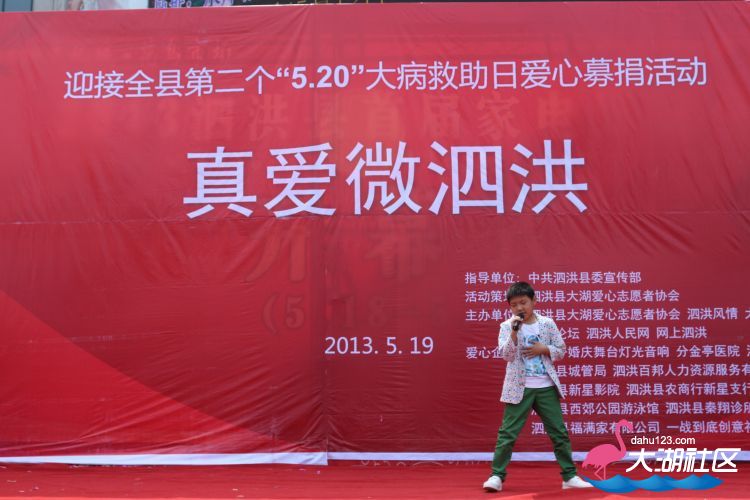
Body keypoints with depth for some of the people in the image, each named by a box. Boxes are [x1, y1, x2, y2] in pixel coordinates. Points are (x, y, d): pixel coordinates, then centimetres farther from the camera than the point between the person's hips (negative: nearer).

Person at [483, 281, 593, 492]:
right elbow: (506, 355, -13)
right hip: (519, 388, -2)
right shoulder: (507, 326, -2)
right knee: (507, 433, -4)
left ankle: (570, 476, 18)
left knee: (559, 432, 8)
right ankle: (497, 476, 3)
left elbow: (561, 350, 7)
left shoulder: (547, 323, 3)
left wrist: (543, 349, -10)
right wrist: (514, 332, -25)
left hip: (546, 387, 2)